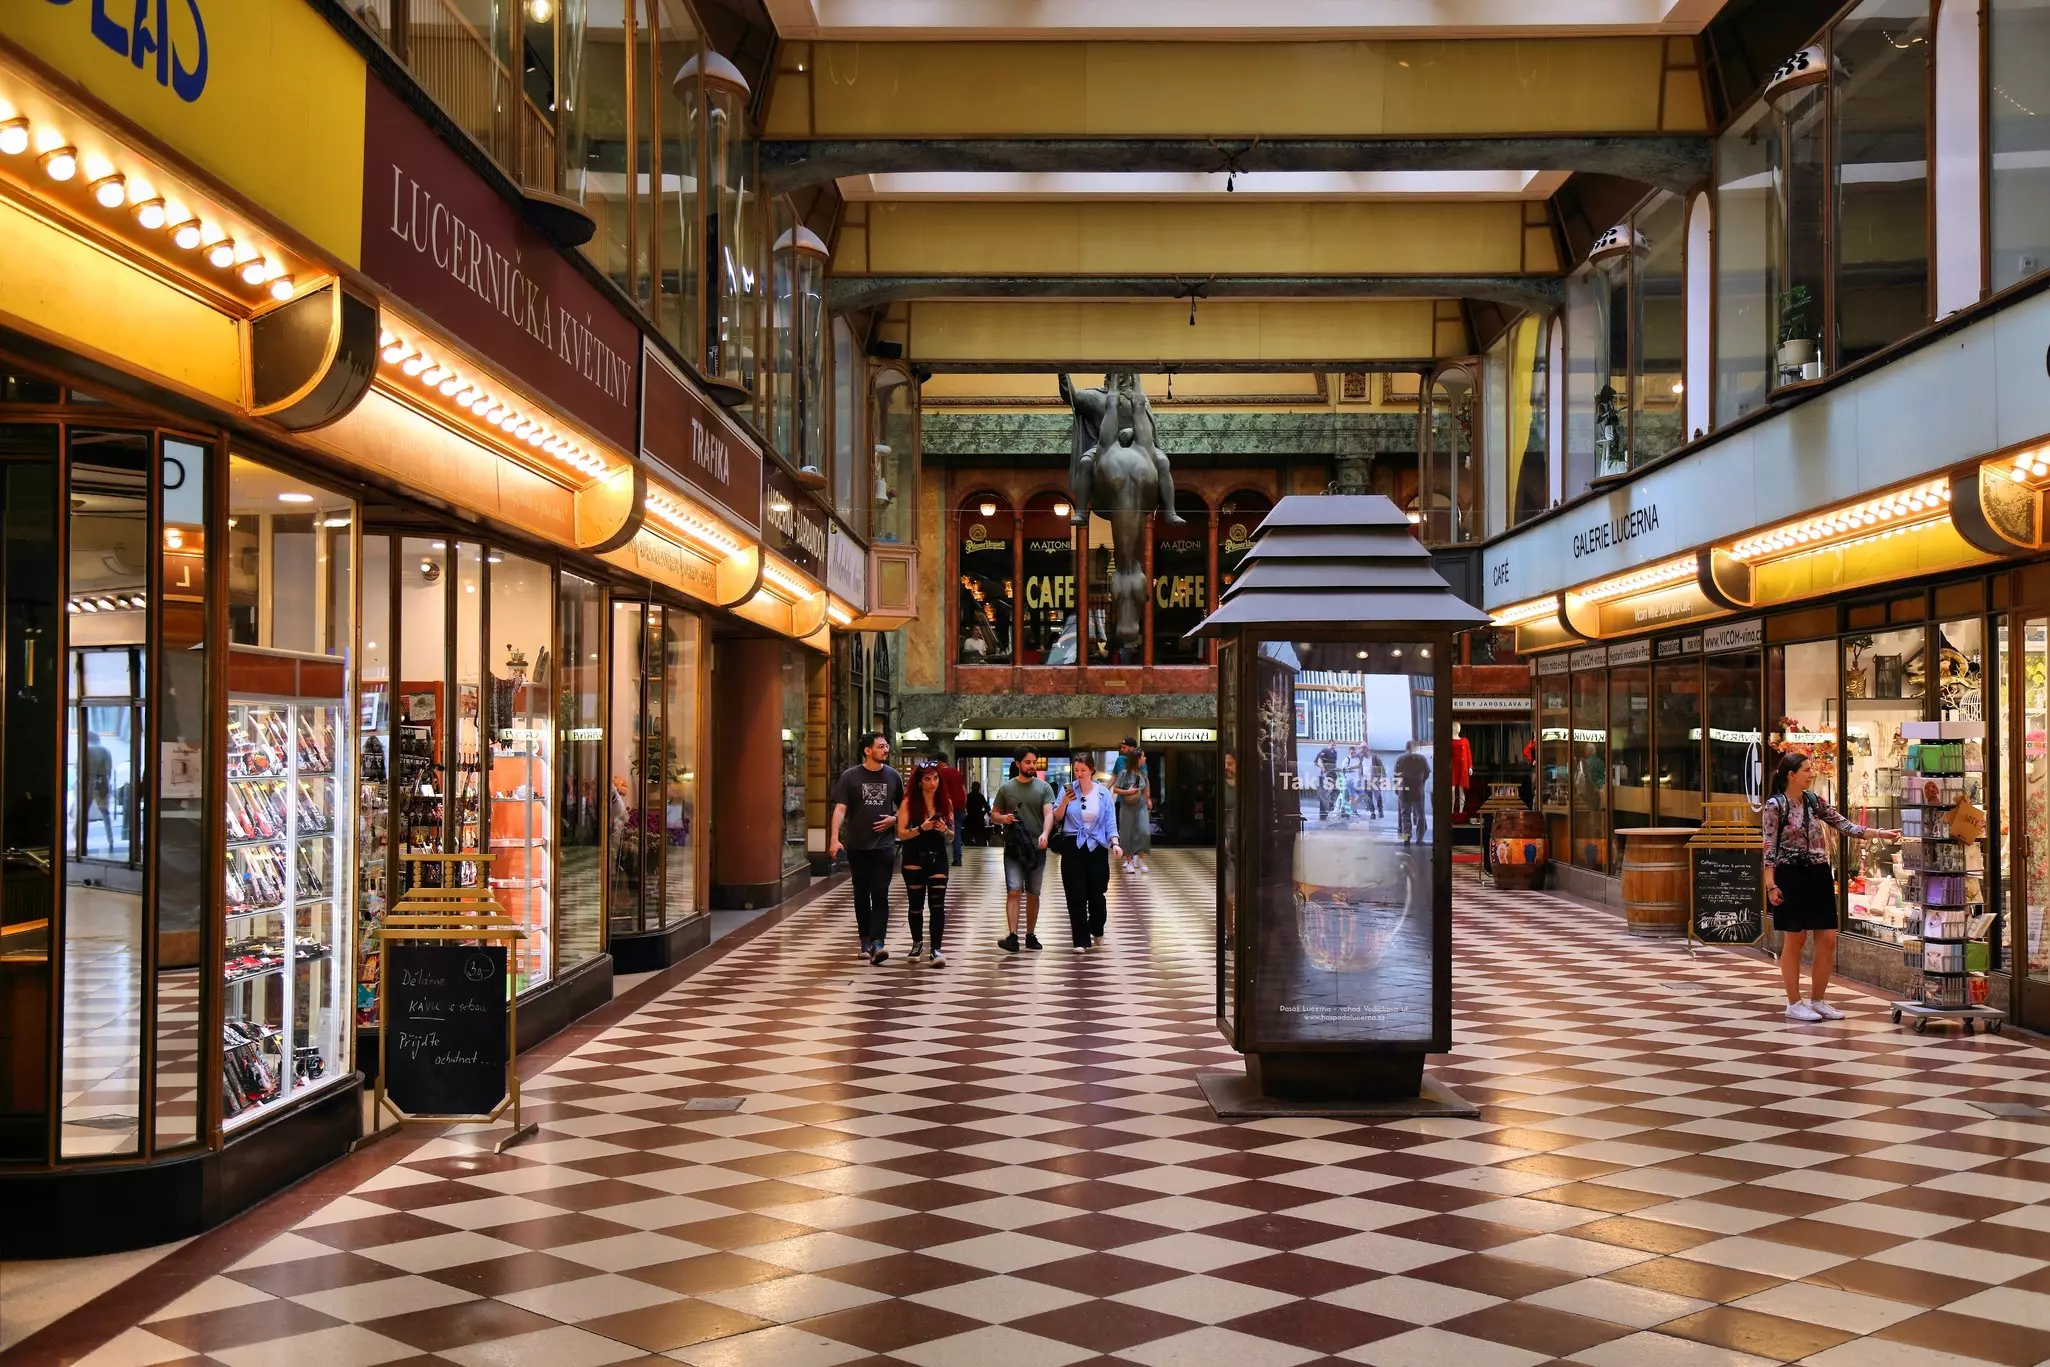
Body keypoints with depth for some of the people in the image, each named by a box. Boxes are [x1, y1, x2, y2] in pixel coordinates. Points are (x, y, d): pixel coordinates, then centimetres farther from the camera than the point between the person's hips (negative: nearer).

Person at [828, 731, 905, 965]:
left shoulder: (893, 776, 5)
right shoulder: (850, 777, -2)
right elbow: (840, 808, -9)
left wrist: (894, 819, -4)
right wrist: (834, 838, -20)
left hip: (884, 845, 0)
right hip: (857, 846, 0)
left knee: (880, 895, -10)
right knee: (861, 895, 10)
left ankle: (877, 943, -17)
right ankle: (865, 941, 21)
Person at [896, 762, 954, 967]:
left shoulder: (946, 803, 3)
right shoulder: (909, 802, -5)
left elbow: (952, 835, 8)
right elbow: (901, 833, -9)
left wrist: (944, 829, -14)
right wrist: (921, 828, -24)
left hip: (938, 859, 1)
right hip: (914, 860, -1)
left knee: (937, 905, -9)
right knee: (916, 905, 10)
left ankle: (936, 950, -9)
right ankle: (917, 943, 31)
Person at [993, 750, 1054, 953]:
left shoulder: (1044, 788, 1)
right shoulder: (1006, 788, 3)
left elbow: (1049, 813, -13)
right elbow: (994, 814, 12)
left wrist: (1044, 834, -31)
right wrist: (1002, 818, -12)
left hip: (1037, 848, 1)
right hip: (1013, 848, -1)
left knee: (1033, 894, 11)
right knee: (1014, 891, -13)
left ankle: (1031, 935, 24)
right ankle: (1012, 936, -20)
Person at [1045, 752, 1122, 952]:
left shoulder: (1103, 793, 0)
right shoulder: (1068, 790, 0)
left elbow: (1110, 822, -1)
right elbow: (1056, 819, 4)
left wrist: (1115, 843, -15)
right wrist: (1064, 802, -14)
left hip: (1097, 848, 0)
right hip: (1073, 848, 0)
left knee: (1096, 894, 5)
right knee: (1076, 896, -2)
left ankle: (1096, 931, 31)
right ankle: (1081, 940, 5)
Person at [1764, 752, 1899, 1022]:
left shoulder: (1814, 801, 9)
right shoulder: (1775, 805, -9)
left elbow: (1844, 824, 8)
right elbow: (1770, 847, -10)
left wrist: (1880, 833, -1)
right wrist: (1771, 885, -15)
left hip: (1819, 875, 6)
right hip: (1791, 876, -6)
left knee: (1828, 939, 5)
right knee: (1795, 940, 0)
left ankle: (1817, 1000, 18)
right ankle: (1794, 1004, 10)